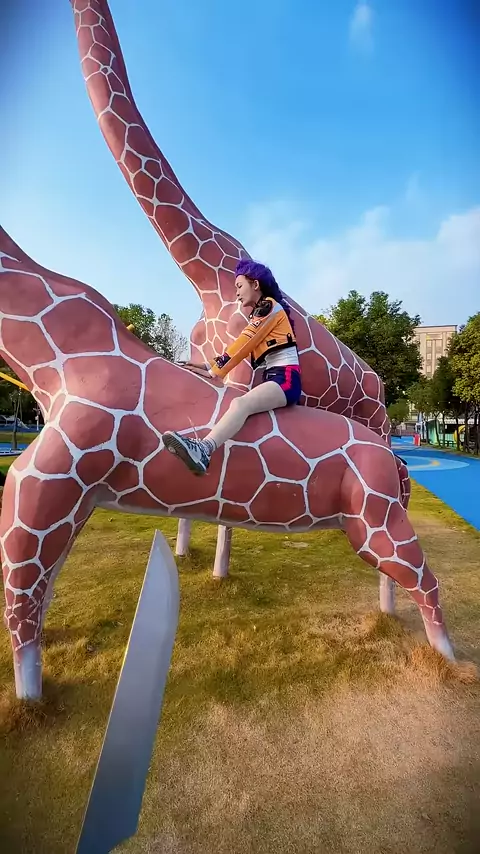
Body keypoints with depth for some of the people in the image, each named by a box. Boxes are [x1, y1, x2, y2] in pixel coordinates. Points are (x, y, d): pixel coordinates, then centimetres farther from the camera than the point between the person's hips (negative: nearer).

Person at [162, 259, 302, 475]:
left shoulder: (269, 305, 2)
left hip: (285, 378, -11)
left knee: (240, 403, -35)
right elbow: (242, 347, 19)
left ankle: (203, 449, -58)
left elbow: (243, 344, -7)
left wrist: (215, 372, -7)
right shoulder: (259, 313, 30)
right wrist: (209, 365, 7)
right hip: (271, 379, 11)